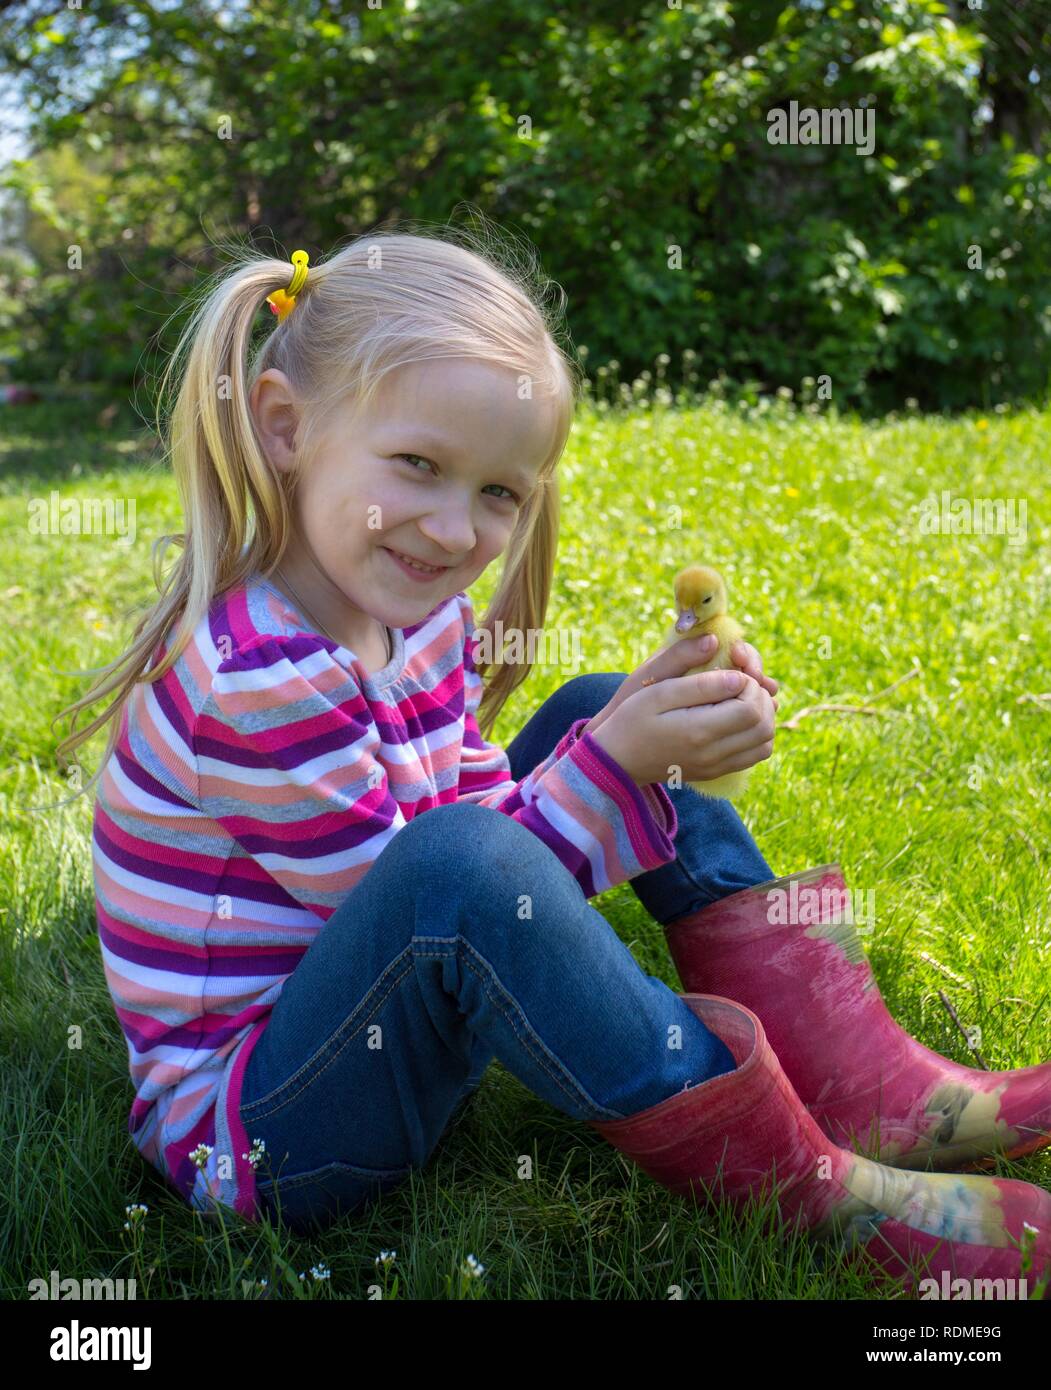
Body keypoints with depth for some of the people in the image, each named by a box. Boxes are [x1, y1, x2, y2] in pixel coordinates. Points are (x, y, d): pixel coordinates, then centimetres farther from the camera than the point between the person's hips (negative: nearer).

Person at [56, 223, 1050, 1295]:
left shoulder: (410, 610, 0)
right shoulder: (254, 681, -27)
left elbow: (483, 809, 1)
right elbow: (444, 886, -23)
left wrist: (645, 744, -13)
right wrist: (614, 766, -27)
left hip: (380, 1027, 9)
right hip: (246, 1133, -9)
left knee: (595, 708, 5)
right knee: (455, 862, -40)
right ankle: (803, 1187, -20)